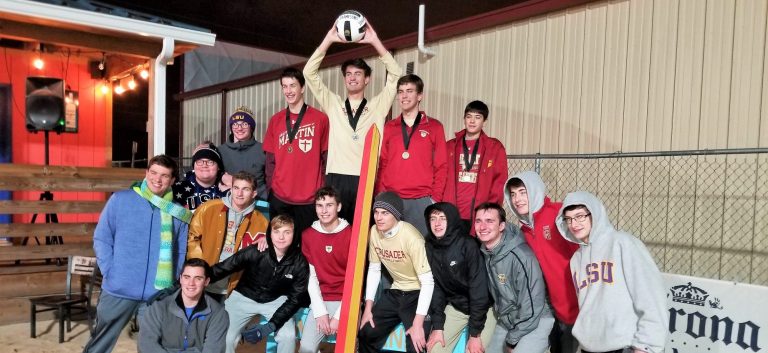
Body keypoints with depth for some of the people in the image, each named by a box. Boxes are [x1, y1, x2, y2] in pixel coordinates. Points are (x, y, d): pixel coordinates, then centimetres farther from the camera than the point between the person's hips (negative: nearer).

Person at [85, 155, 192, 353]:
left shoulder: (178, 213, 2)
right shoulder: (120, 200, -1)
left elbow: (182, 252, 5)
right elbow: (101, 239, 2)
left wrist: (172, 282, -3)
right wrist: (109, 272, -6)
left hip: (158, 295, 1)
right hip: (118, 290, -1)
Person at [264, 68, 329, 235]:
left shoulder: (320, 119, -1)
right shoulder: (275, 120, 9)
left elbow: (326, 158, 0)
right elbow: (270, 159, 11)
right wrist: (270, 189, 4)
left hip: (310, 199, -3)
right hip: (279, 198, 3)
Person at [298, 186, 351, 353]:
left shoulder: (351, 235, -8)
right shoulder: (307, 235, 3)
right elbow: (311, 276, 2)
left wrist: (338, 316, -12)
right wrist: (320, 312, -7)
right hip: (321, 301, 3)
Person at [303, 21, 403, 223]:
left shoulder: (377, 106, 13)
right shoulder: (333, 105, 15)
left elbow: (396, 75, 3)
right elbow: (309, 73, 9)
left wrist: (375, 42, -3)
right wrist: (328, 40, 0)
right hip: (336, 179, 1)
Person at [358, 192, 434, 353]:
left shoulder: (411, 237, -26)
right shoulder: (374, 231, -7)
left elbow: (428, 282, -25)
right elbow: (374, 270, 5)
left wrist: (418, 324, -26)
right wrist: (368, 307, 1)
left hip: (418, 294, -6)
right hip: (395, 292, 6)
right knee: (366, 334, 2)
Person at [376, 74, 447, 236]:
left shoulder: (434, 127, 6)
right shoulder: (389, 127, 13)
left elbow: (440, 166, 4)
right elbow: (381, 164, 12)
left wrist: (435, 199, -5)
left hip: (422, 201, -2)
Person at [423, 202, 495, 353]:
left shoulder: (468, 245, -22)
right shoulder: (429, 247, -7)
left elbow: (479, 288, -21)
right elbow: (434, 286, -3)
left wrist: (475, 333, -20)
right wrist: (437, 325, -9)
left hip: (483, 307, -4)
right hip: (454, 306, 4)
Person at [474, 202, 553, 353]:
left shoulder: (520, 256, -27)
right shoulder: (484, 253, -5)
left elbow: (532, 307, -21)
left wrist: (513, 339, -12)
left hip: (535, 321, -7)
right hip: (505, 321, 7)